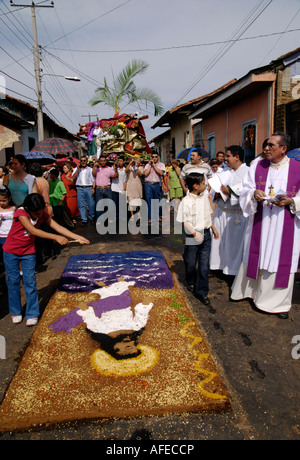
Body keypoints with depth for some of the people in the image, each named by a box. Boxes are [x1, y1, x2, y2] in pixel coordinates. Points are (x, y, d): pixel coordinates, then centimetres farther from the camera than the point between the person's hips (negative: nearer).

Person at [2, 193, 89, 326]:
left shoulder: (43, 214, -10)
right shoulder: (20, 213, -24)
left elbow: (57, 227, -18)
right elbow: (33, 231, -36)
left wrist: (78, 238, -28)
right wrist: (55, 237, -43)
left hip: (28, 251, 3)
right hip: (11, 251, -2)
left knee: (30, 281, -1)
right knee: (13, 281, 6)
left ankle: (32, 314, 9)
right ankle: (15, 312, 24)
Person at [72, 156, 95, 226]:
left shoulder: (90, 169, 12)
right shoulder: (76, 169, 15)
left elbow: (93, 180, 7)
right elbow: (74, 178, 0)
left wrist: (93, 188, -7)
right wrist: (78, 168, -3)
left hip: (89, 188, -1)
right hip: (80, 188, 1)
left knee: (91, 204, -3)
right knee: (81, 205, -1)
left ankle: (91, 217, 18)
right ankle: (84, 220, 4)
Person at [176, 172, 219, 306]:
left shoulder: (205, 197, 5)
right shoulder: (186, 201, -15)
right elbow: (185, 221, -16)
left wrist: (213, 229, 20)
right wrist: (195, 233, -24)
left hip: (206, 235, 5)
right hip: (192, 238, -5)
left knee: (204, 265, 4)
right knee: (191, 264, 12)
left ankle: (201, 291, 13)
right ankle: (191, 282, 41)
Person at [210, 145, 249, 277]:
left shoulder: (248, 172, -10)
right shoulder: (224, 172, 10)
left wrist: (229, 191, -18)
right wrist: (216, 195, -5)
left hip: (237, 215, -6)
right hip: (221, 212, 6)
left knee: (235, 243, 3)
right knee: (219, 240, 10)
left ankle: (233, 269, 17)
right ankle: (219, 266, 24)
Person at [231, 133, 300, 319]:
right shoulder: (257, 167, 5)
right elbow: (245, 189, 4)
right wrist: (254, 194, -16)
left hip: (285, 225, -2)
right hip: (259, 221, 2)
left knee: (281, 259, 4)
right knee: (255, 255, 11)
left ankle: (278, 302, 18)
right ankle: (249, 289, 30)